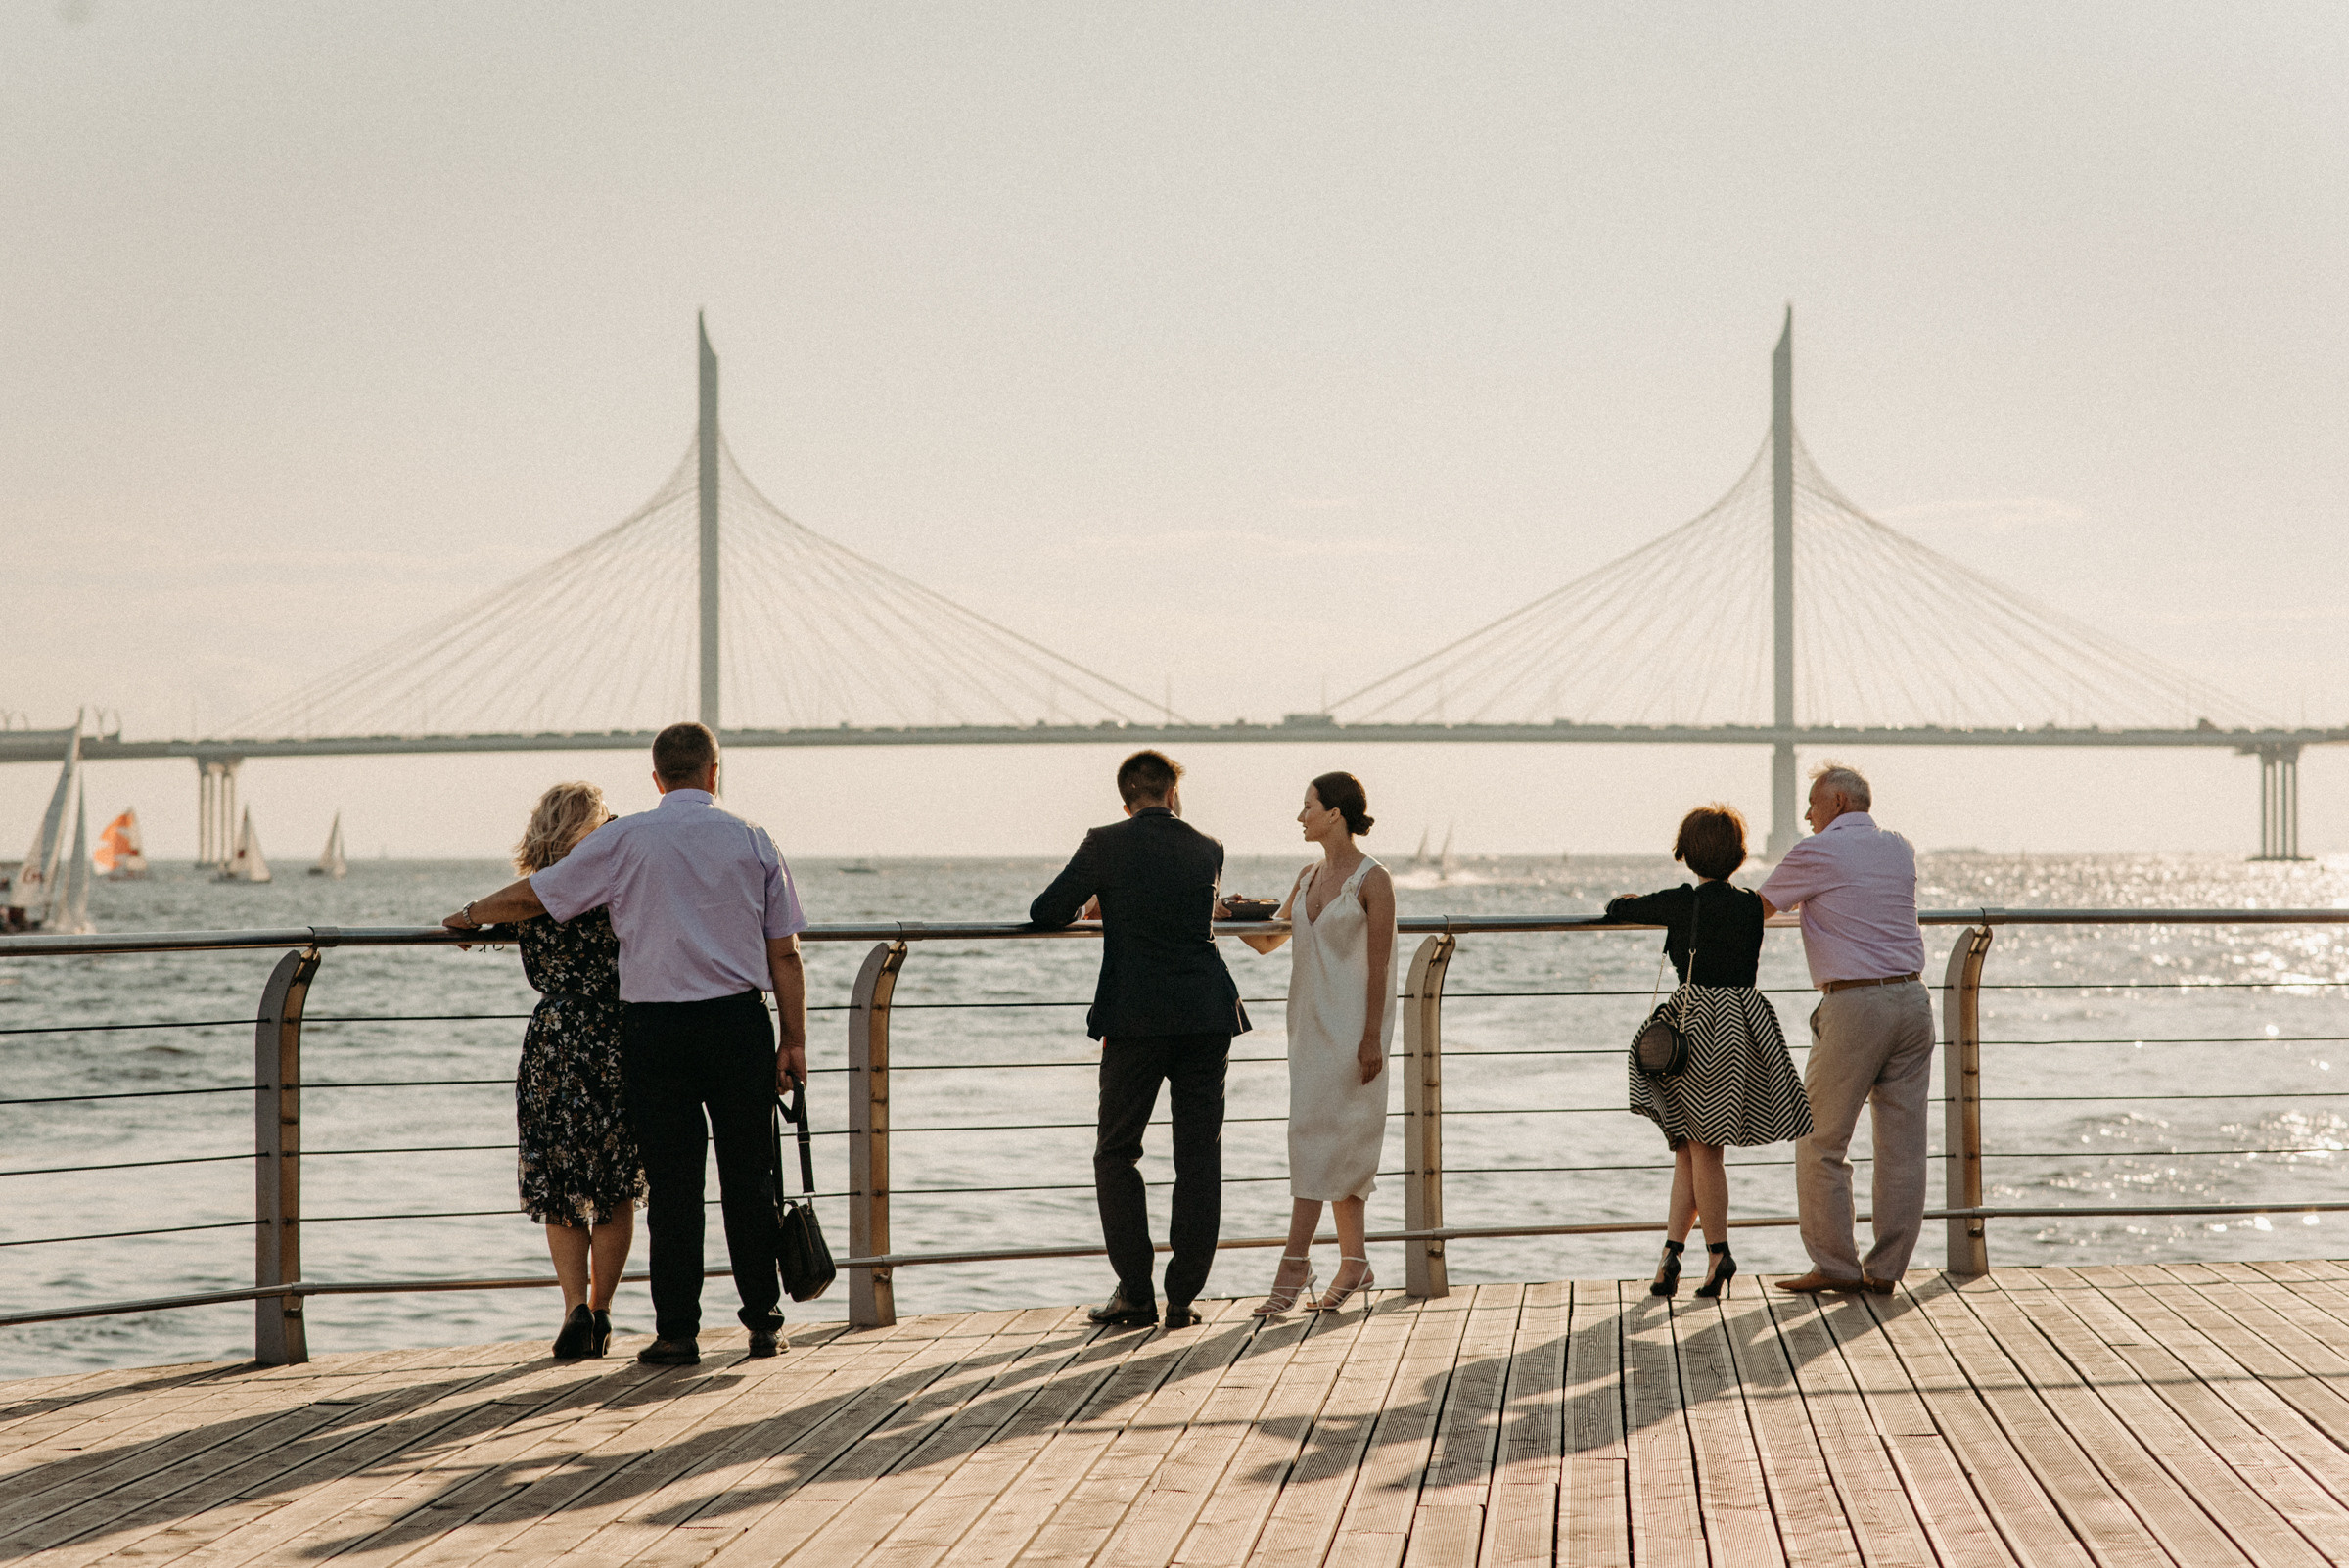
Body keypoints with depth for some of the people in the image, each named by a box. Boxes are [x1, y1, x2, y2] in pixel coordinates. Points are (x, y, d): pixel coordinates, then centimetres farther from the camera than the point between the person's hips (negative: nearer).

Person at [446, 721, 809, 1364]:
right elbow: (784, 954, 3)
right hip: (738, 1022, 1)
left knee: (672, 1179, 2)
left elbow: (533, 896, 5)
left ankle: (677, 1330, 3)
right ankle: (763, 1322, 11)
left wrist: (468, 916, 22)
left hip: (654, 1027, -1)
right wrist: (794, 1040, 8)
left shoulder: (624, 840, 0)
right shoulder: (752, 840, 4)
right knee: (748, 1173, 8)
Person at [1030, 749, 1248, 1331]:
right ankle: (1183, 1297, 5)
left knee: (1116, 1155, 10)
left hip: (1136, 1022, -3)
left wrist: (1085, 906, 23)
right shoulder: (1208, 851, 9)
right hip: (1207, 1018, 3)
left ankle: (1135, 1293, 5)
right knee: (1199, 1157, 7)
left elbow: (1046, 913, 2)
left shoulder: (1105, 845, -2)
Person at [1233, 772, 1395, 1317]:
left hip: (1352, 1023, -7)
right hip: (1311, 1021, 7)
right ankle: (1354, 1261, 15)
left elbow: (1379, 965, -13)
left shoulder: (1373, 881, -11)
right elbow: (1267, 941, 18)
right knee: (1337, 1144, 9)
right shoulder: (1308, 878, 11)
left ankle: (1295, 1261, -12)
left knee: (1317, 1134, -12)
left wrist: (1372, 1039, -17)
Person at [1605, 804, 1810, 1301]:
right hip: (1744, 1014, 4)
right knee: (1692, 1146, 9)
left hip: (1696, 1020, -4)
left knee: (1700, 1148, 4)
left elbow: (1618, 908, 4)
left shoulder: (1681, 902, -9)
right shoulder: (1751, 906, 2)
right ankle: (1672, 1249, 4)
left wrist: (1630, 901, 29)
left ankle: (1719, 1254, 7)